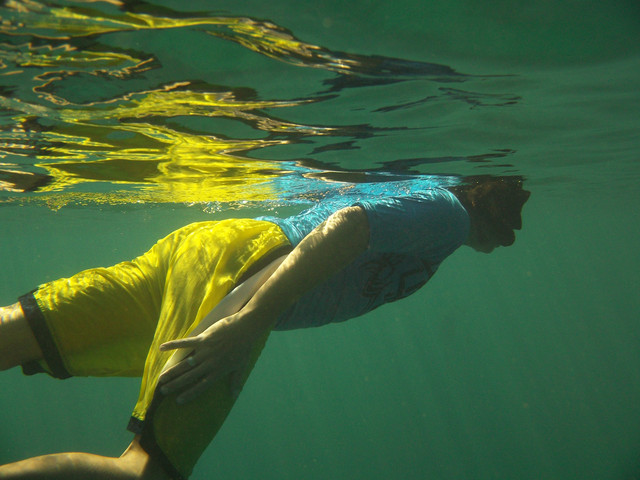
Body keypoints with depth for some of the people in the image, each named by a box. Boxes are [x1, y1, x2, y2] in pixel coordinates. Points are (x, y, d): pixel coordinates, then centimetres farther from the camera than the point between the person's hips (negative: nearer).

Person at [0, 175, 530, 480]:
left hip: (195, 240, 9)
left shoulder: (418, 194, 26)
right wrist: (249, 321, -26)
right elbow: (351, 225, -18)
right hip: (236, 256, -9)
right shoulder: (449, 213, -1)